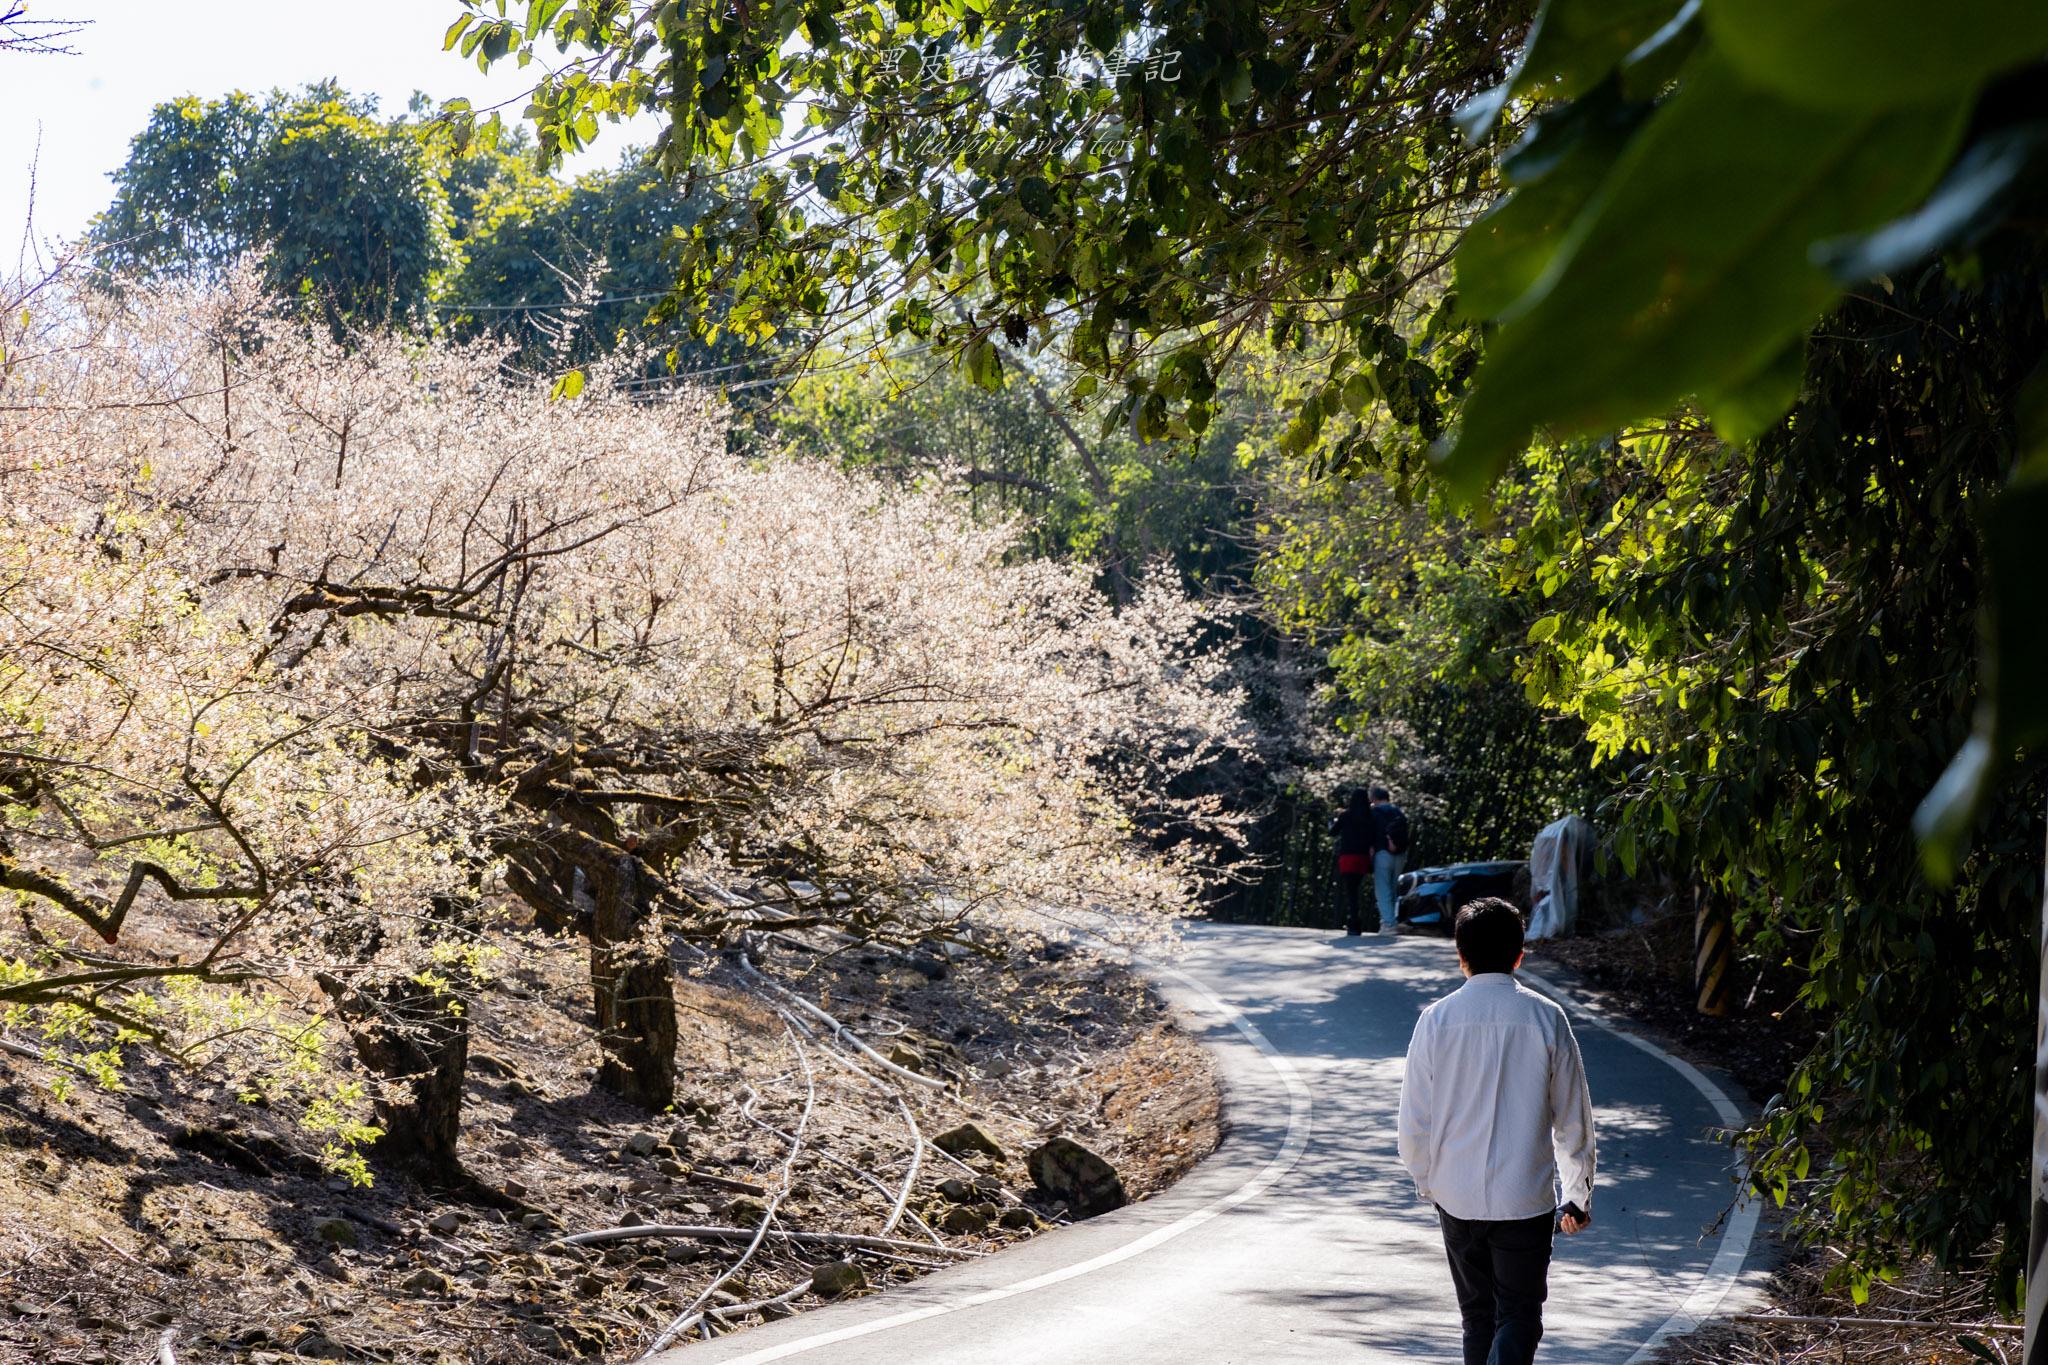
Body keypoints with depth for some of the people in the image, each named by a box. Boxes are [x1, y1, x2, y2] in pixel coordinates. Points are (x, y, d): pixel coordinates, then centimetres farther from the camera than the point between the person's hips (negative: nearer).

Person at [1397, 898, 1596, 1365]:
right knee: (1519, 1316, 4)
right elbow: (1573, 1119, -1)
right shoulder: (1545, 1018, -7)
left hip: (1456, 1198, 2)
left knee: (1477, 1314, 17)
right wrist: (1577, 1196, 12)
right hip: (1525, 1199, -2)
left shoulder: (1436, 1019, -5)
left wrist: (1426, 1181, 17)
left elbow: (1414, 1120, -1)